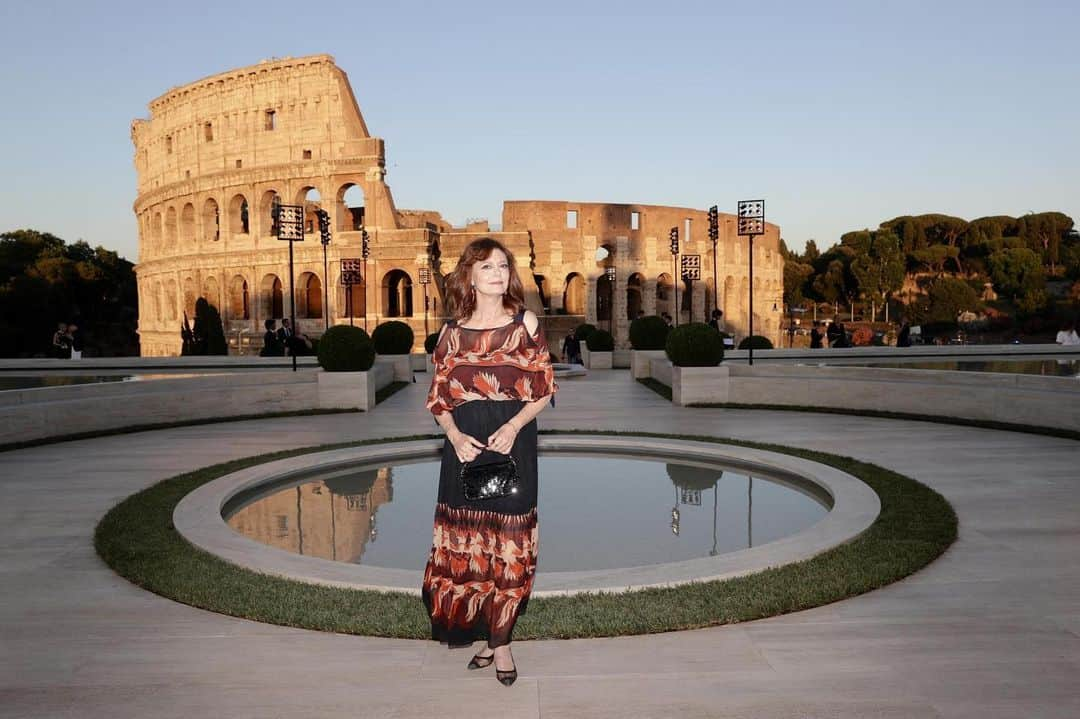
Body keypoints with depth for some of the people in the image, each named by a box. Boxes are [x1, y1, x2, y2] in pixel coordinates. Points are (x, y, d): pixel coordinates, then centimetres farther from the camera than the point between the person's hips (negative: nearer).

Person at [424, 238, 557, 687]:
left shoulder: (526, 323, 2)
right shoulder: (453, 331, 6)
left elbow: (545, 388, 0)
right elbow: (439, 397, 7)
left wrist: (514, 425, -15)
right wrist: (454, 435, -11)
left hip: (513, 442, -2)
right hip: (466, 444, 2)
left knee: (508, 541, 2)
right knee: (466, 538, 7)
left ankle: (499, 640, 13)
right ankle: (490, 636, 23)